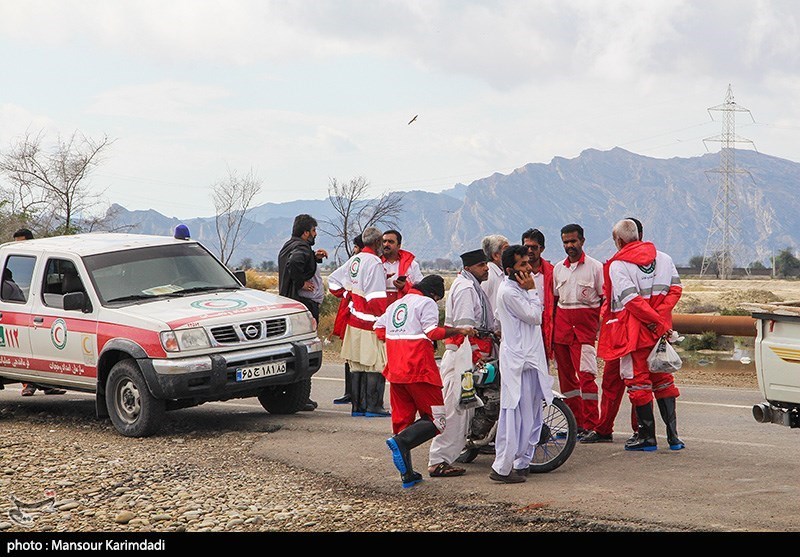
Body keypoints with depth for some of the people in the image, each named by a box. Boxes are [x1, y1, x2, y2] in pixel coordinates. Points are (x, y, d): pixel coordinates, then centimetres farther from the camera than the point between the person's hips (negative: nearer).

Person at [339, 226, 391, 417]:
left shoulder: (353, 260, 11)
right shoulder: (374, 263, -14)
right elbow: (377, 299, -17)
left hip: (354, 321, 8)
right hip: (371, 323, -8)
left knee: (357, 365, 10)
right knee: (376, 365, -3)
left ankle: (357, 405, 13)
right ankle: (373, 406, -3)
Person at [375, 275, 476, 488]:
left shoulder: (396, 304, 20)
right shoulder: (427, 303, -2)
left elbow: (379, 328, 23)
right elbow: (433, 332, -14)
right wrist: (459, 330, -11)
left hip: (395, 370, 8)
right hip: (420, 370, -8)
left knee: (402, 419, 12)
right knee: (436, 420, -2)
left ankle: (407, 474, 11)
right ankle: (400, 442, -24)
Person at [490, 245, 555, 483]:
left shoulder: (520, 289, 16)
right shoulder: (508, 291, -15)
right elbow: (534, 316, -16)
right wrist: (532, 291, -10)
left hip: (531, 358, 10)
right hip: (517, 360, -10)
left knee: (533, 415, 11)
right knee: (515, 415, -10)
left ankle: (522, 462, 17)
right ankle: (502, 468, -8)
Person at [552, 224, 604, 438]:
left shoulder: (595, 267, 1)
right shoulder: (558, 268, 14)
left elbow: (605, 299, 1)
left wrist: (602, 327, -7)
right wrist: (550, 327, 12)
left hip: (585, 324, -5)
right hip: (561, 322, 5)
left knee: (585, 374, -12)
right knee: (565, 375, 7)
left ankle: (591, 424, -8)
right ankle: (576, 423, 16)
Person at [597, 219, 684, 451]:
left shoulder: (617, 265, -9)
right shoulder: (663, 258, 9)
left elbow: (632, 300, -18)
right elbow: (676, 289, 2)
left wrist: (658, 322, -15)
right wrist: (660, 320, -6)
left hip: (633, 332, -5)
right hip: (659, 332, 5)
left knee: (638, 382, 3)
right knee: (663, 380, 13)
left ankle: (647, 436, 5)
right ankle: (672, 435, 8)